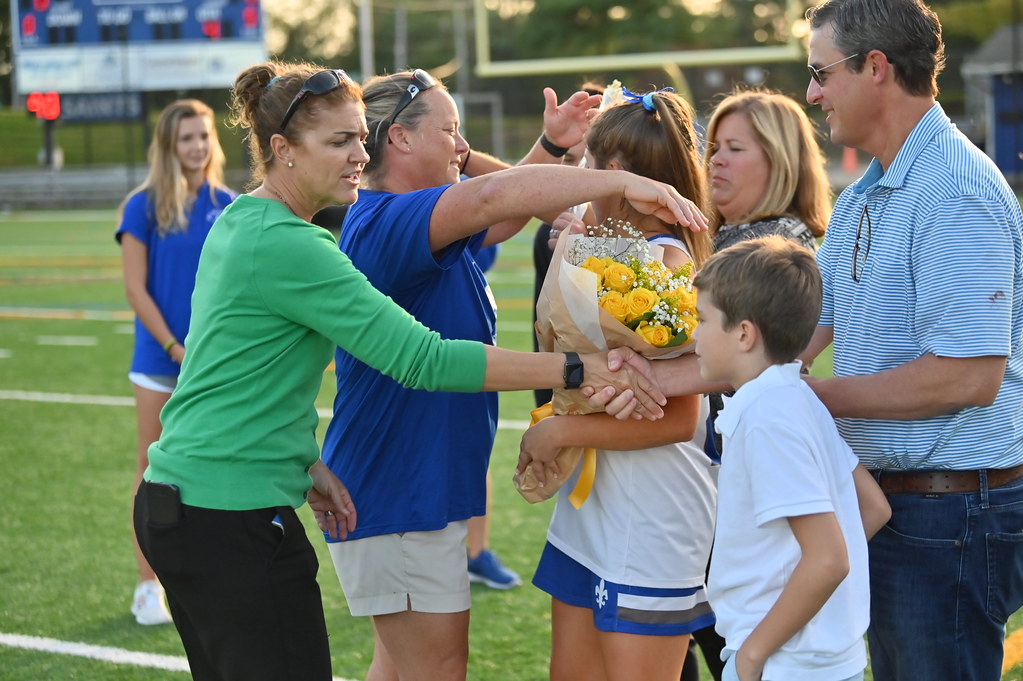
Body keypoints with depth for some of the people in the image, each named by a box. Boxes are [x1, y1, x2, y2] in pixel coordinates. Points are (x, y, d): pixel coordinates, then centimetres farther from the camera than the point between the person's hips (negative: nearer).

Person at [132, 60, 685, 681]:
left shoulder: (239, 223, 11)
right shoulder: (287, 245, -19)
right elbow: (422, 359, -24)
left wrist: (304, 464, 13)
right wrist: (576, 369, -24)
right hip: (231, 516, -10)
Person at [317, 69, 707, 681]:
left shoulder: (423, 226, 13)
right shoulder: (383, 223, -21)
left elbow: (505, 214, 26)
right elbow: (494, 196, -37)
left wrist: (552, 145, 8)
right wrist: (622, 183, -35)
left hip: (425, 488, 11)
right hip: (399, 498, -11)